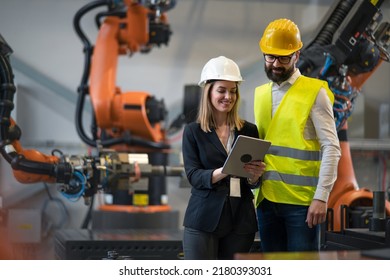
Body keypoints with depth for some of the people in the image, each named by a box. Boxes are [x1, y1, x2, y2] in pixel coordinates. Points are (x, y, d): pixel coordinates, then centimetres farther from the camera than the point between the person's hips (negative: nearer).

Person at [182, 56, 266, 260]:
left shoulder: (249, 131, 9)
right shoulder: (193, 132, 3)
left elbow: (253, 182, 10)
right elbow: (194, 176, -7)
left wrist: (254, 176, -15)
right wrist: (225, 171, -25)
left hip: (240, 221, 2)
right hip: (203, 220, -2)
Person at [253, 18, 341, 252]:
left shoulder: (314, 92, -4)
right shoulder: (260, 94, 13)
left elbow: (331, 148, -9)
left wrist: (321, 197, -16)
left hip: (302, 200, -5)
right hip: (266, 199, 5)